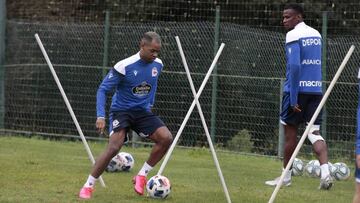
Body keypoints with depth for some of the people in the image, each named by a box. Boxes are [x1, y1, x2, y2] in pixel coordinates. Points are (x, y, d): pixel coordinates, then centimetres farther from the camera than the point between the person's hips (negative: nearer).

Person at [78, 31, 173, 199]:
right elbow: (103, 90, -15)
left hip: (142, 111, 5)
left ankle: (142, 176, -1)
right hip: (121, 110, -5)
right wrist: (101, 116, -24)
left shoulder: (157, 65, -3)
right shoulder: (124, 66, -20)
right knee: (114, 147, -24)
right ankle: (88, 186, -11)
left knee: (166, 138, -16)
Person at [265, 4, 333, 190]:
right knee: (314, 132, 0)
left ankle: (286, 176, 18)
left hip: (298, 89, -6)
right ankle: (325, 172, -20)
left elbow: (295, 66, -18)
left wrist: (293, 98, -18)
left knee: (290, 132, 7)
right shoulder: (316, 34, 13)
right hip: (316, 89, 6)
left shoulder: (293, 36, -10)